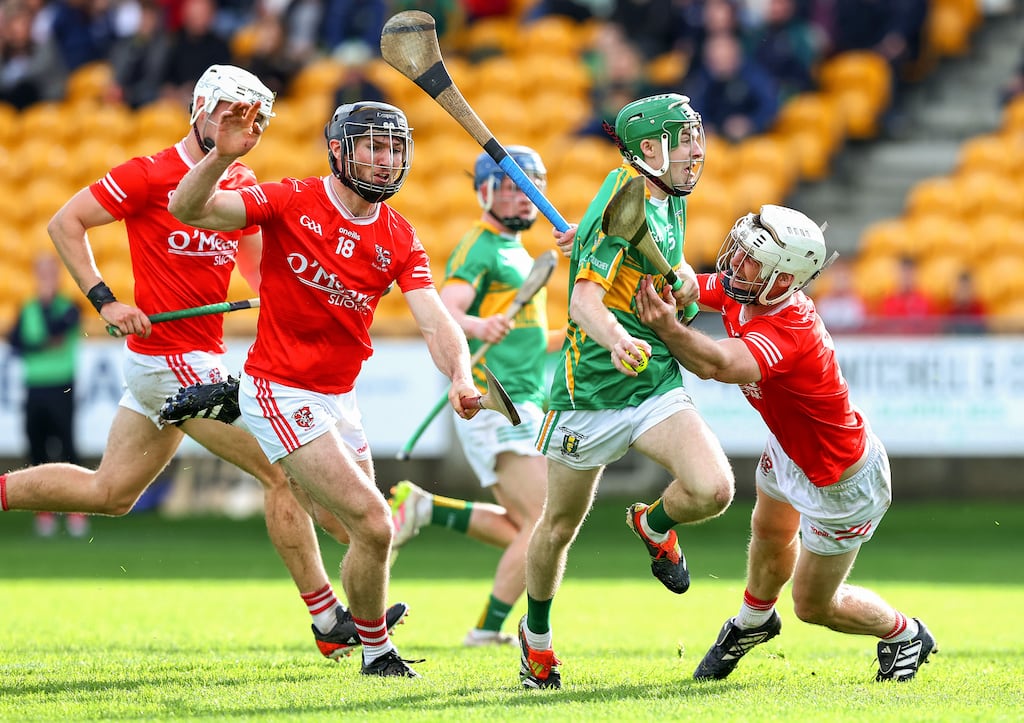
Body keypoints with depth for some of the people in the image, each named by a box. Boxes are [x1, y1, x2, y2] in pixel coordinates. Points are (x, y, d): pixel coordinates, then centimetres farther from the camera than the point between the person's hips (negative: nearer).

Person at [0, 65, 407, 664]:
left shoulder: (242, 184, 11)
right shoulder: (151, 175, -11)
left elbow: (258, 266, 21)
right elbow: (66, 222, -7)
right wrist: (105, 300, -15)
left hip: (200, 361, 9)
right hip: (171, 359, -9)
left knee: (110, 492, 15)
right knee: (284, 472, -9)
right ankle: (330, 624, -5)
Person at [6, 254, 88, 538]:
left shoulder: (68, 308, 1)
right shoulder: (27, 311, 11)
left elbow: (58, 326, -19)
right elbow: (14, 342, 0)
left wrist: (47, 302, -12)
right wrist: (44, 346, -9)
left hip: (61, 389, -4)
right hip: (35, 388, 4)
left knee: (67, 447, -9)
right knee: (37, 449, 2)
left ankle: (77, 511, -8)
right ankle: (44, 510, 10)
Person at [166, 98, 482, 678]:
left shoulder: (399, 239, 3)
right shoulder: (292, 202, -12)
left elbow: (434, 320, -9)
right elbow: (188, 210, -21)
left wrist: (460, 377, -29)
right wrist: (223, 156, -39)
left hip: (339, 399, 7)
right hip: (281, 394, -7)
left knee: (370, 531, 12)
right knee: (373, 525, -12)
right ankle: (378, 653, 5)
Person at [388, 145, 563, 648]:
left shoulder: (516, 251, 22)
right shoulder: (479, 248, -8)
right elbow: (444, 315, -23)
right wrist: (477, 325, -43)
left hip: (520, 406, 9)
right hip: (494, 404, -9)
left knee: (519, 529, 11)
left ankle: (422, 508, 14)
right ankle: (489, 630, -8)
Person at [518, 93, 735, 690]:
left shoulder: (670, 200, 7)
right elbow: (584, 300, -29)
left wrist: (681, 275, 7)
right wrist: (616, 340, -49)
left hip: (658, 386, 6)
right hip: (591, 392, -6)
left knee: (714, 489, -19)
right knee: (560, 526, 9)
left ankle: (655, 526, 14)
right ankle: (536, 635, 34)